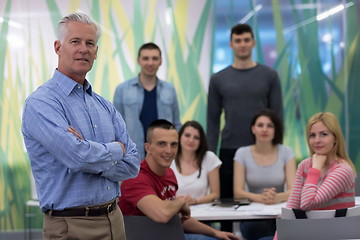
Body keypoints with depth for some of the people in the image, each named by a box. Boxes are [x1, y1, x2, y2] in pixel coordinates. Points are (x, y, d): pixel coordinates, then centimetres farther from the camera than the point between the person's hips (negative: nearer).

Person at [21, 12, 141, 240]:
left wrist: (91, 155, -15)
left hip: (114, 219, 6)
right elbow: (80, 157, -25)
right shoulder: (40, 103, -12)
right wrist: (115, 150, -6)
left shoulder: (105, 106, 9)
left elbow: (133, 165, 0)